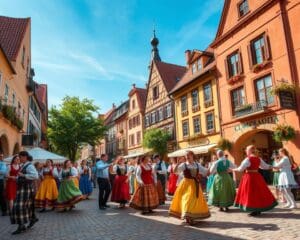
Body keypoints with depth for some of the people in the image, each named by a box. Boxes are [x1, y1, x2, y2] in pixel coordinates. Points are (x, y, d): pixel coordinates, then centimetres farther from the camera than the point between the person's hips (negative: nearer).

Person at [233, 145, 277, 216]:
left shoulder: (248, 159, -14)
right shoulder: (258, 159, 6)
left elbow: (241, 168, -13)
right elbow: (265, 166, 18)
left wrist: (233, 169, 3)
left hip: (249, 177, -7)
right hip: (257, 176, 7)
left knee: (251, 192, 0)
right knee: (258, 191, 13)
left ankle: (255, 211, 4)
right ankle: (258, 210, 22)